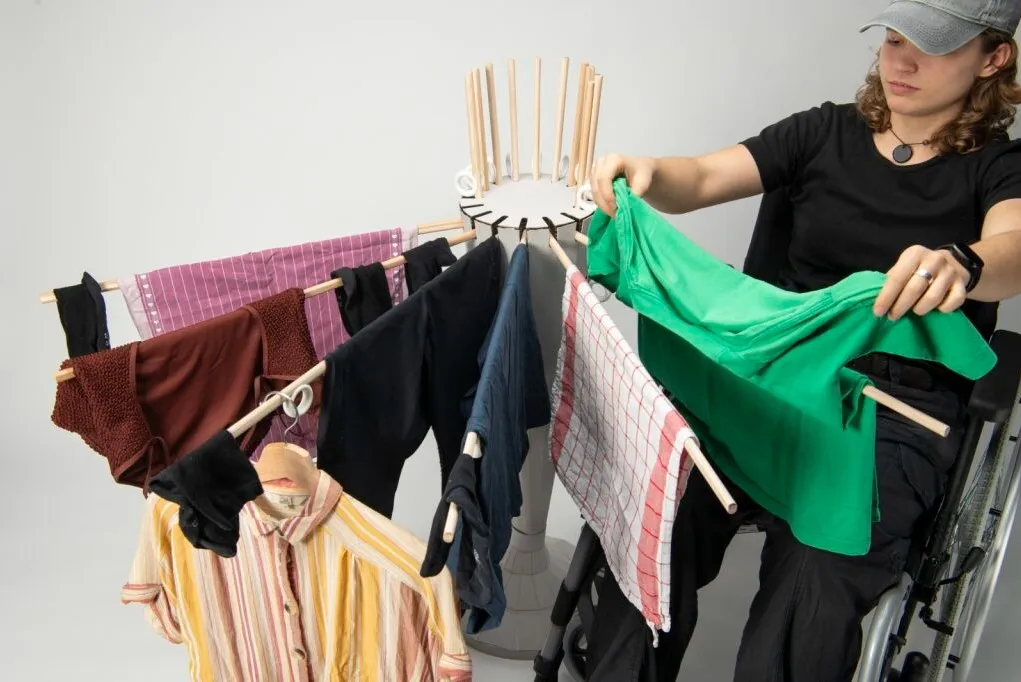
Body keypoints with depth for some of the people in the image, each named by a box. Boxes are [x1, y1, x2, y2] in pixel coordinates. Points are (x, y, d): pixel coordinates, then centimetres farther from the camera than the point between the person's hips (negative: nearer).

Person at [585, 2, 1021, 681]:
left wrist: (960, 265, -41)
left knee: (815, 574, -32)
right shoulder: (828, 130, 15)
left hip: (903, 410, -1)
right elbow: (702, 179, 4)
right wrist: (646, 172, -19)